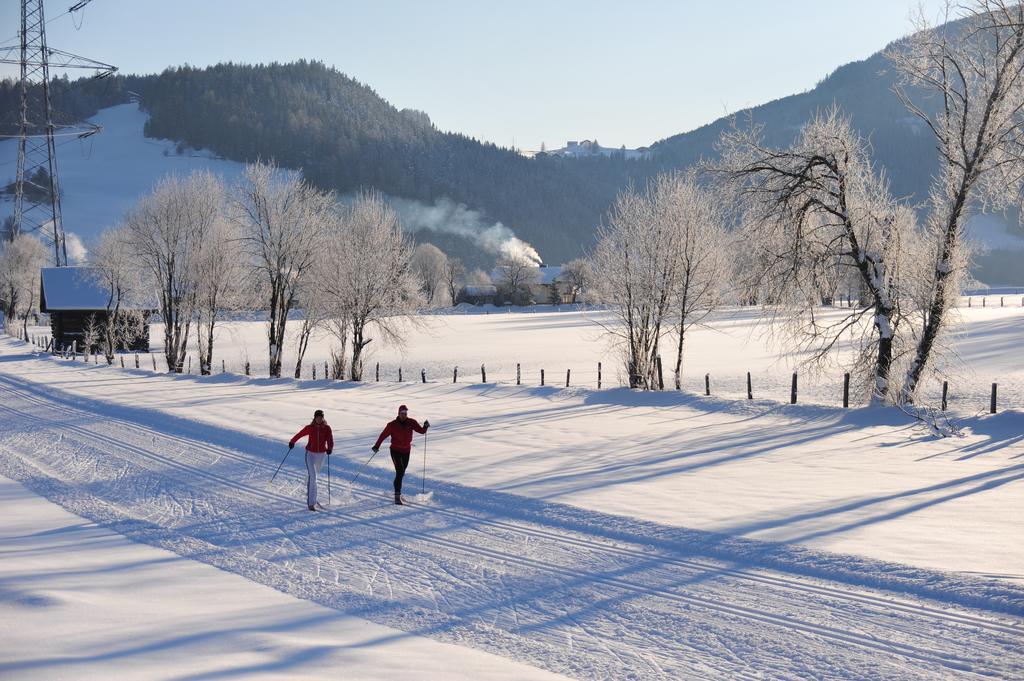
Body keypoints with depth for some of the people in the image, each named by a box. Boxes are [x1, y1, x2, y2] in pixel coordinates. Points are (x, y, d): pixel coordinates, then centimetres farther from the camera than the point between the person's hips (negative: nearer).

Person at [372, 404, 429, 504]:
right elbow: (383, 435, -10)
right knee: (399, 472, -15)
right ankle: (397, 496, -13)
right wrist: (377, 446, -16)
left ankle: (397, 491, 35)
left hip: (406, 451, 4)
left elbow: (421, 430, -3)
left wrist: (425, 426, -25)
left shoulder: (411, 423, -4)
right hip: (395, 451, -4)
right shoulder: (392, 425, -12)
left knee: (402, 472, 17)